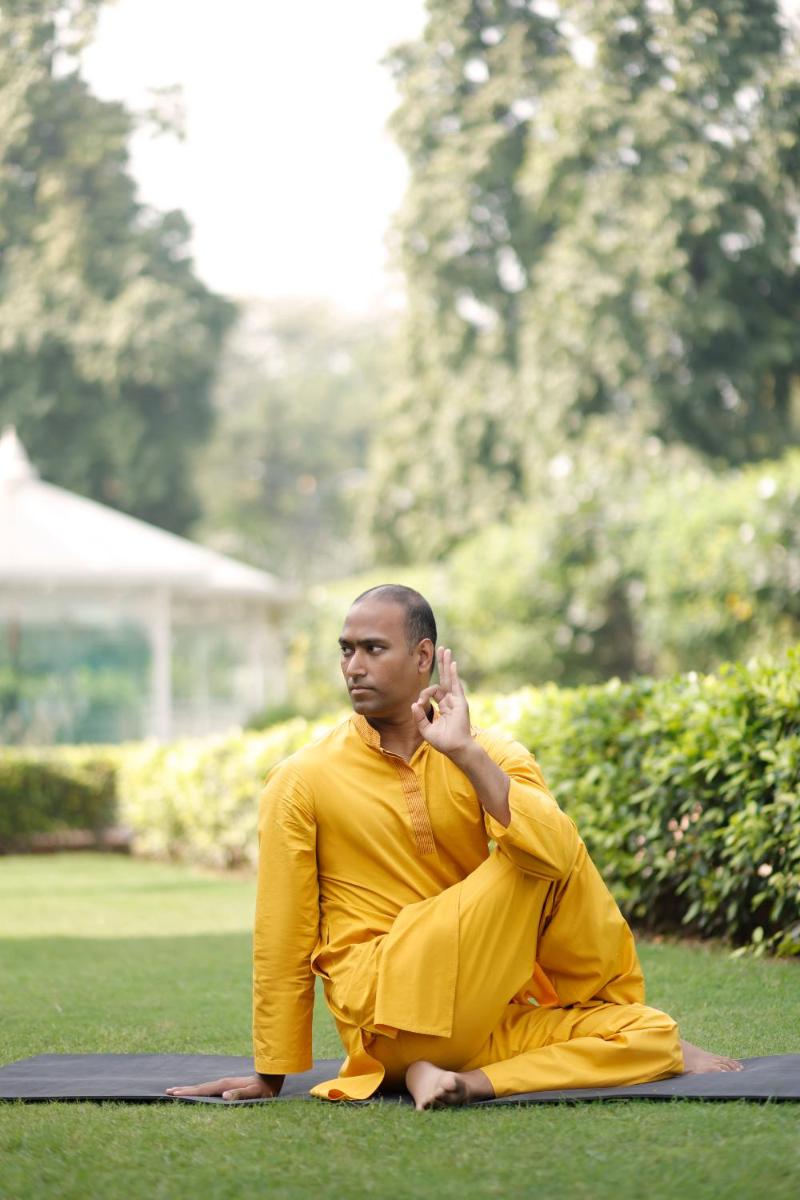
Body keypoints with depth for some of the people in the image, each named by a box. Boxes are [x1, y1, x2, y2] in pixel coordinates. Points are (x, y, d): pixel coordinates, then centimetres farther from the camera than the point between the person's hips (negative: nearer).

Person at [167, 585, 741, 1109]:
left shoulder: (492, 756, 6)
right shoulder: (303, 781, -1)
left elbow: (554, 853, -15)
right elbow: (282, 939, 3)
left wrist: (465, 752, -19)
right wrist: (271, 1075, 7)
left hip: (486, 1019, 4)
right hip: (393, 1011, -4)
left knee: (654, 1035, -9)